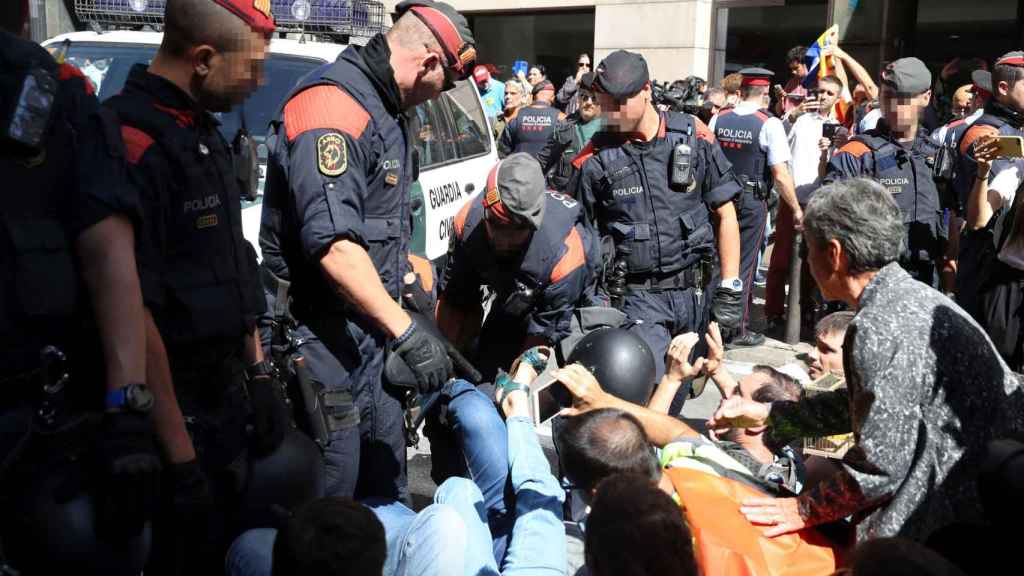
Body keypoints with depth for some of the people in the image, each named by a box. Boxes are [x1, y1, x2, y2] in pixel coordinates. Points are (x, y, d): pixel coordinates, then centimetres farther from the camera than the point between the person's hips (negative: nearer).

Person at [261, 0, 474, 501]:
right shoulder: (333, 106, -20)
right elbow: (333, 244, -29)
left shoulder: (382, 109, 14)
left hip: (370, 329, 10)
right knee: (331, 497, 0)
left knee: (384, 483, 20)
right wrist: (406, 332, -29)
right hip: (324, 336, -10)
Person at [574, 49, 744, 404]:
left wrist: (730, 288, 1)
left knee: (680, 392, 14)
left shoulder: (694, 138, 0)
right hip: (637, 296, -2)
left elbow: (725, 215, 5)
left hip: (694, 292, 2)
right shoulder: (594, 159, -3)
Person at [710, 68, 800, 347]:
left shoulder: (718, 119, 1)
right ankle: (736, 331, 15)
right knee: (744, 265, 6)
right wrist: (796, 209, -5)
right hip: (752, 202, -4)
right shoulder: (769, 124, -12)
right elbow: (781, 175, -14)